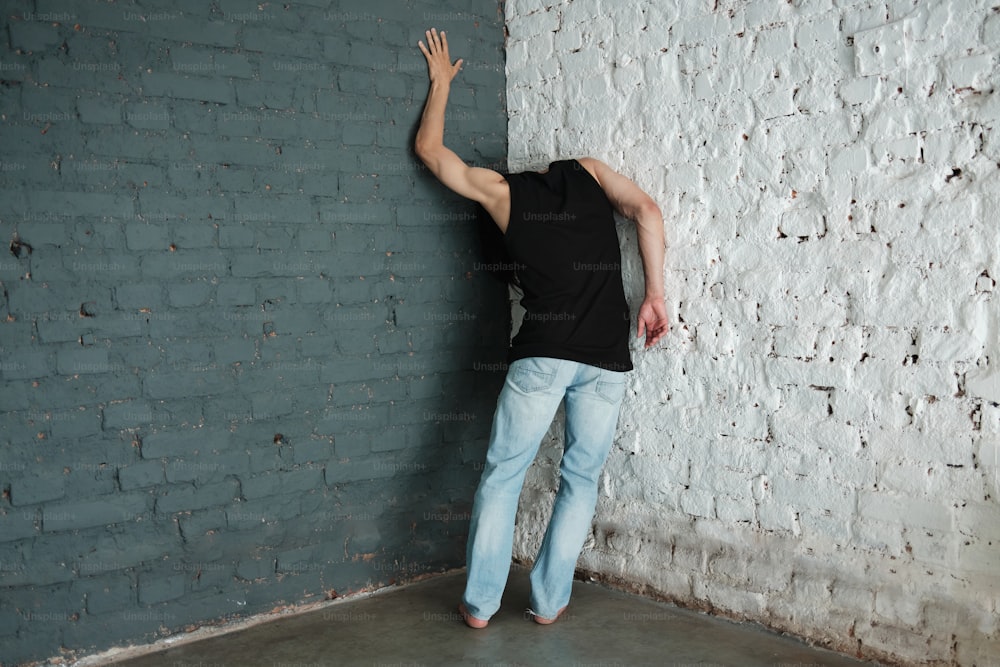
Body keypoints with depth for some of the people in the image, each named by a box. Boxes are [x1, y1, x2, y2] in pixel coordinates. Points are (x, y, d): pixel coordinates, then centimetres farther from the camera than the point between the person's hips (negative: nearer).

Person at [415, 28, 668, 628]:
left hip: (542, 351, -1)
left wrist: (441, 82, 40)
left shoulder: (501, 191, 17)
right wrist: (656, 296, 4)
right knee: (582, 480, 15)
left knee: (503, 475, 11)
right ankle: (550, 600, 19)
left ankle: (480, 603, 16)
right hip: (608, 355, 2)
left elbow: (429, 148, 28)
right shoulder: (589, 171, 19)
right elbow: (646, 209, 3)